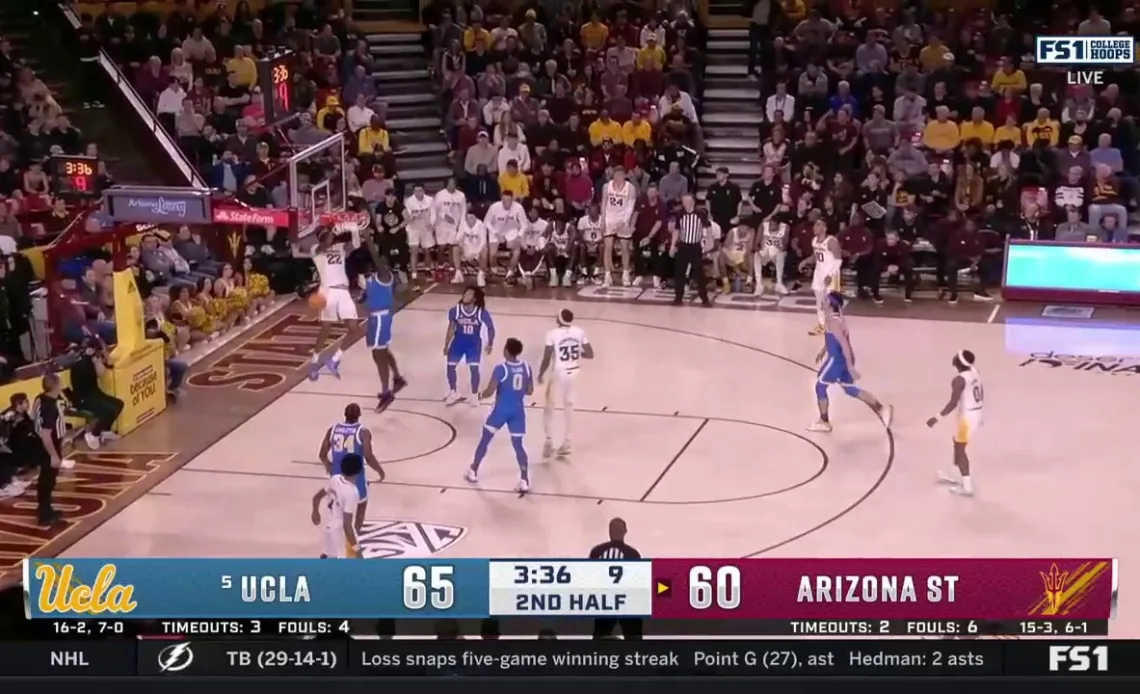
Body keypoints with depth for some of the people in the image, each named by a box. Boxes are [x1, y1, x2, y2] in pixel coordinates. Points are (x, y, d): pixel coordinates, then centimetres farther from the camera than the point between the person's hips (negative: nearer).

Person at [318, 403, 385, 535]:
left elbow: (322, 455, 3)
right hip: (355, 475, -3)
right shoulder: (363, 432, -14)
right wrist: (380, 470, -2)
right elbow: (369, 458, -19)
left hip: (337, 475, 3)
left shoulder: (333, 430, -2)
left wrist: (328, 465, 25)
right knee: (362, 503, 20)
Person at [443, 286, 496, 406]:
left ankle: (474, 396, 12)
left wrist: (490, 344, -5)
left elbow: (490, 327, -5)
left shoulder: (482, 312, -21)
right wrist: (446, 345, 1)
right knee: (450, 366, 3)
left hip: (474, 343, -2)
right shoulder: (455, 310, -17)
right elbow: (451, 328, -2)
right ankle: (454, 393, 26)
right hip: (459, 341, 2)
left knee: (474, 368, -10)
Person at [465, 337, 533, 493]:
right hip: (518, 411, 4)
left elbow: (490, 391, -17)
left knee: (484, 440, 15)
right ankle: (525, 481, -1)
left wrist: (481, 395, 4)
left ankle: (473, 472, 28)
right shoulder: (526, 368, -1)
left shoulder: (501, 369, -17)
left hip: (501, 410, -4)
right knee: (518, 445, 8)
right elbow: (530, 391, 7)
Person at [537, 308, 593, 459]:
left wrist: (540, 374, 1)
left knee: (549, 407, 13)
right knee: (568, 407, 18)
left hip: (559, 373, -4)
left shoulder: (553, 334, -14)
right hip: (575, 373, 4)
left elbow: (546, 358, -14)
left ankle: (549, 441, 2)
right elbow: (590, 354, -1)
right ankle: (565, 443, 22)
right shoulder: (580, 332, -3)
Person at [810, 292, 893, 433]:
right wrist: (823, 351, 34)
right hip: (842, 358, 9)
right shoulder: (837, 317, 7)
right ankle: (882, 409, 17)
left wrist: (850, 367, -28)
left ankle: (824, 423, 17)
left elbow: (845, 344, -28)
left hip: (837, 359, -9)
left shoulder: (832, 321, -23)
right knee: (850, 389, 18)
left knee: (820, 387, 7)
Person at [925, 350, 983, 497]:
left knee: (960, 448, 3)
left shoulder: (959, 380, -24)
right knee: (957, 443, 24)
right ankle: (957, 477, 37)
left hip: (967, 416, -9)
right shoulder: (975, 372, 3)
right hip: (976, 413, 9)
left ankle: (967, 486, 5)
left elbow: (953, 403, -27)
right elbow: (982, 393, 13)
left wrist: (937, 418, -23)